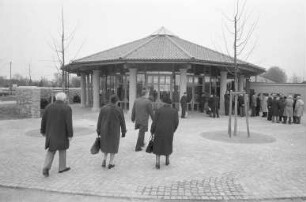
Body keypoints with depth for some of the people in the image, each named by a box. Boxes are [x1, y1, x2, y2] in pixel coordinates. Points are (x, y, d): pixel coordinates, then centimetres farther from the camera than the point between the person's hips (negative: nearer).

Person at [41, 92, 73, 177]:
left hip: (51, 132, 3)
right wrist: (70, 135, -11)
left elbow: (44, 120, 4)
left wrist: (43, 131, 15)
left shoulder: (49, 107, 0)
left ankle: (46, 167, -4)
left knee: (51, 150, 14)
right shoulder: (67, 108, -13)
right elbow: (69, 123, -17)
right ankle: (62, 167, 24)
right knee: (62, 149, 15)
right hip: (62, 133, -3)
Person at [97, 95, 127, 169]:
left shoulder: (103, 108, -4)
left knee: (106, 145, 23)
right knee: (113, 146, 13)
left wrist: (98, 131, 8)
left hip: (105, 130, 3)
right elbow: (122, 122, -6)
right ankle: (111, 163, 17)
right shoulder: (119, 110, -11)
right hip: (114, 131, -2)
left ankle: (104, 160, 11)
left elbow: (99, 121, 0)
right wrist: (124, 132, 4)